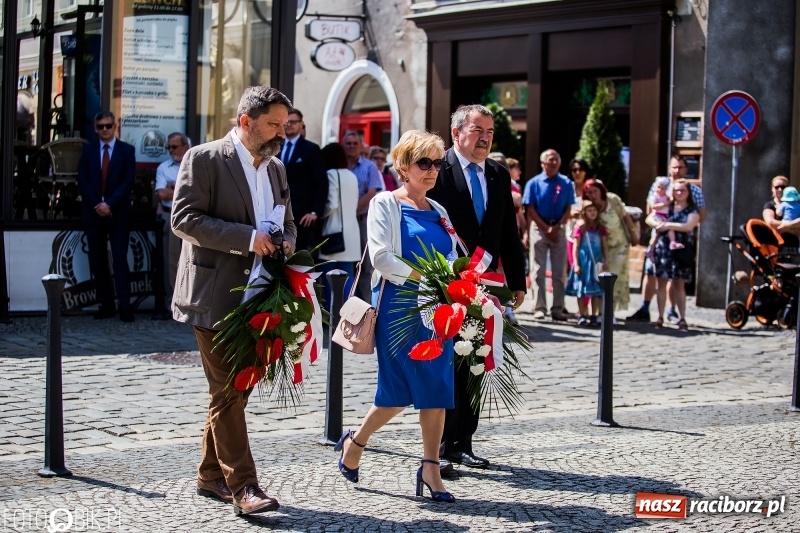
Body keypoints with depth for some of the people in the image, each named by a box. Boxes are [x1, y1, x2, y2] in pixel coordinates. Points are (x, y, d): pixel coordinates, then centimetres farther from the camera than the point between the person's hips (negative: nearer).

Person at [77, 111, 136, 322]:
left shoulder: (127, 150, 2)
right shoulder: (88, 150, 9)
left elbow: (128, 182, -5)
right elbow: (82, 181, 3)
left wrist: (109, 204, -15)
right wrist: (97, 204, -10)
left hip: (118, 214, -3)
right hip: (94, 213, 3)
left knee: (120, 259, -6)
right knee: (98, 261, 3)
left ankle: (125, 307, -8)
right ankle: (106, 305, 8)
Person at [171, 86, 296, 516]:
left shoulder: (275, 167, 15)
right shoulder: (204, 159, -7)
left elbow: (287, 221, 25)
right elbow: (184, 219, -15)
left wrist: (286, 241, 0)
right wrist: (247, 237, -21)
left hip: (256, 298, 7)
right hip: (216, 296, -7)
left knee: (236, 389, 13)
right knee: (228, 392, -6)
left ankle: (212, 476, 25)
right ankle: (243, 486, -4)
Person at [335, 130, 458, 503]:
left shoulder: (438, 211, 16)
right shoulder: (385, 203, -1)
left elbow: (451, 260, 14)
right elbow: (381, 255, -12)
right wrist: (422, 277, -20)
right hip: (399, 307, -5)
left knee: (436, 387, 0)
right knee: (400, 389, -1)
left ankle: (430, 467, 7)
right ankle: (355, 441, 23)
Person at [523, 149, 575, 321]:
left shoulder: (566, 184, 4)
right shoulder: (534, 183, -1)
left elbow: (568, 209, 3)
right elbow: (530, 210, -3)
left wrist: (557, 227, -11)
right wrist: (546, 228, -10)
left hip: (559, 229, 2)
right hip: (540, 228, -2)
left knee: (559, 272, 3)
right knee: (539, 271, -2)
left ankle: (558, 308, 7)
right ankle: (539, 308, 0)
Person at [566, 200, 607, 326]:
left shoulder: (600, 228, 8)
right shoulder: (580, 227, -2)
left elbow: (604, 246, 11)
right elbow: (576, 247, -3)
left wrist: (605, 262, 3)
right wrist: (576, 264, -8)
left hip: (596, 263, 4)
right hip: (583, 261, -4)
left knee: (596, 289, 4)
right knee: (582, 289, 0)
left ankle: (594, 316, 10)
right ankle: (582, 316, 5)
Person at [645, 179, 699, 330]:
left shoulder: (692, 210, 4)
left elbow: (688, 226, -14)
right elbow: (649, 219, 2)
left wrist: (668, 225, -14)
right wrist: (659, 224, -16)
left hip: (681, 250, -2)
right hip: (663, 248, 2)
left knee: (679, 284, 1)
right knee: (662, 282, 3)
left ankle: (682, 318, 3)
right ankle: (660, 317, 8)